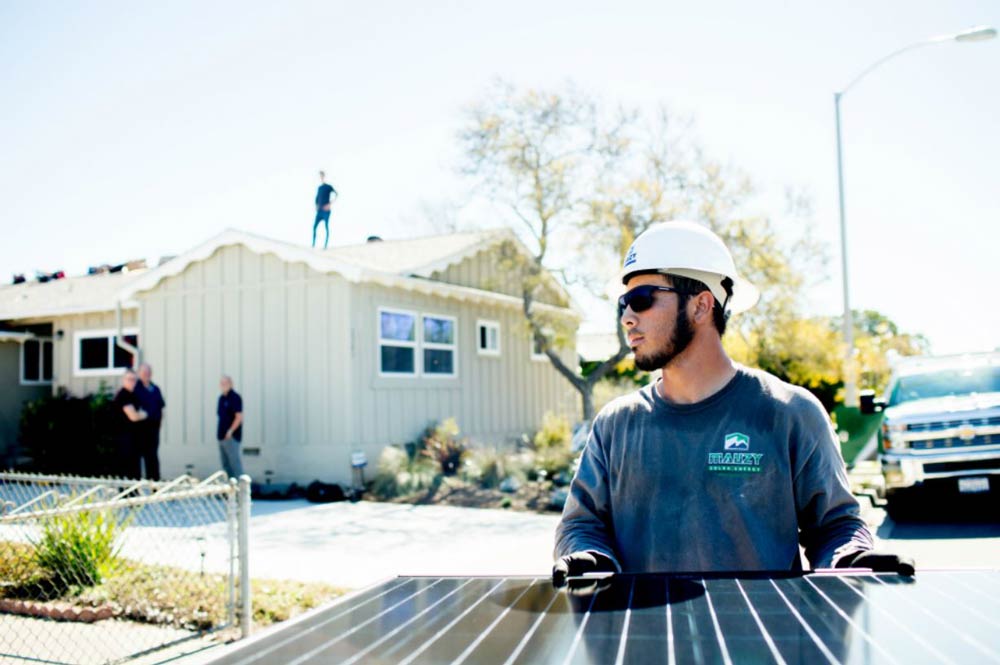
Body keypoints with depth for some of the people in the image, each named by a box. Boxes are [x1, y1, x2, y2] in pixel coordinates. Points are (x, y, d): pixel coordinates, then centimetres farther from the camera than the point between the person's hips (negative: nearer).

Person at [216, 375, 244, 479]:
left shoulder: (235, 398, -9)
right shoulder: (221, 398, 16)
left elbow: (239, 417, -15)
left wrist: (230, 431, -19)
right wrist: (219, 431, 10)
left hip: (231, 436, -9)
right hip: (222, 436, 9)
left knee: (234, 461, -10)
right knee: (226, 463, 9)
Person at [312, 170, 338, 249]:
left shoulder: (329, 187, -1)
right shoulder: (319, 188, 17)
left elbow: (336, 194, -13)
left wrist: (330, 204, -17)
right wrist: (316, 206, 8)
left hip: (326, 211, -5)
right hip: (319, 211, 5)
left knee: (326, 227, -6)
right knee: (314, 226, -4)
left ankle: (325, 245, -3)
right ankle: (313, 244, 0)